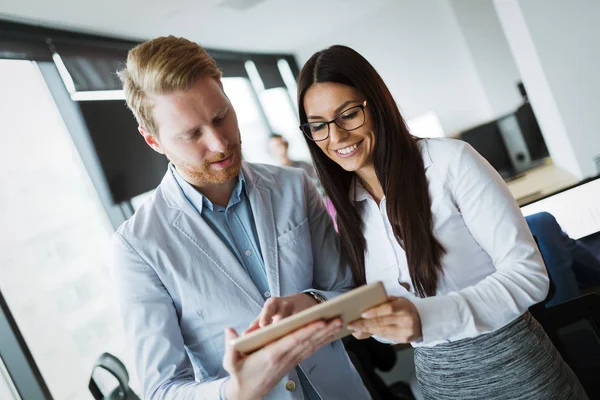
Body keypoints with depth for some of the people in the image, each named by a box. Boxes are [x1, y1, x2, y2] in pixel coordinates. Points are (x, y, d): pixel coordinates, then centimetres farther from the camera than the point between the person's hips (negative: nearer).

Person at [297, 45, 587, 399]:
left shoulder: (450, 160, -17)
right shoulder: (346, 207, 1)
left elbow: (528, 273, -18)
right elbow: (385, 317, 8)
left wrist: (427, 317, -31)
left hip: (512, 366, -4)